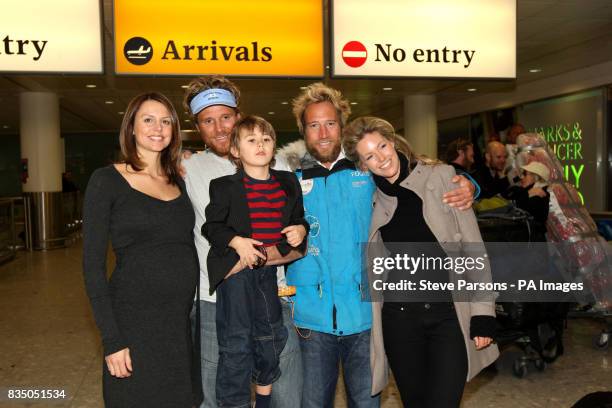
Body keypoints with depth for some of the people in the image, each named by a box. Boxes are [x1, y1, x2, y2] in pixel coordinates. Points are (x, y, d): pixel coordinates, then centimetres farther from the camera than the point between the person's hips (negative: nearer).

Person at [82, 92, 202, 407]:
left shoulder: (178, 181, 10)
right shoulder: (107, 180, -5)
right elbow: (93, 264, -8)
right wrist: (111, 340, -13)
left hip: (185, 322, 5)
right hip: (134, 322, -5)